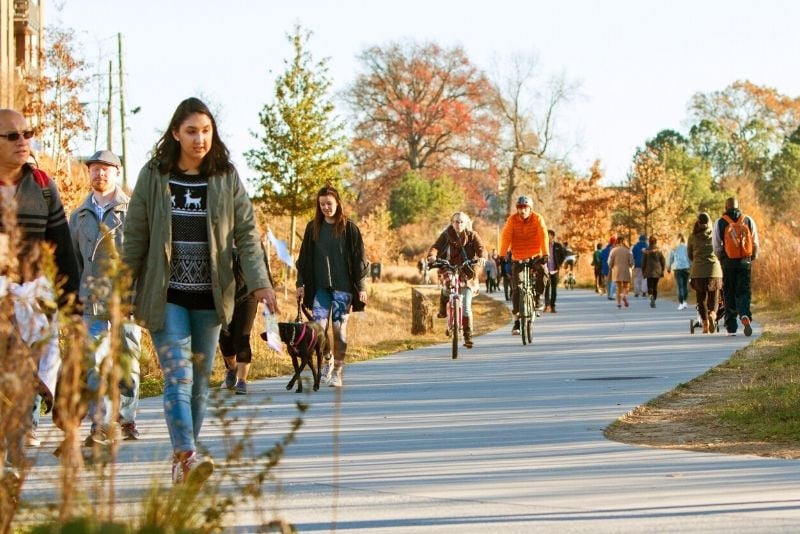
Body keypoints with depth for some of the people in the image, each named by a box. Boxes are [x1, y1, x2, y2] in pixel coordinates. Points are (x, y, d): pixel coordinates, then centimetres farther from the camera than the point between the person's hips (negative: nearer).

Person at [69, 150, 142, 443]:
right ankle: (101, 423, -2)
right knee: (94, 364, -4)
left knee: (128, 361, 1)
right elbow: (73, 260, 20)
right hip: (92, 302, 3)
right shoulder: (79, 216, 15)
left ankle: (127, 419, 11)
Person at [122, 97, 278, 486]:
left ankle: (182, 460, 18)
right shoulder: (154, 177, -1)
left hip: (209, 297, 3)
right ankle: (188, 457, -24)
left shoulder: (226, 178, 3)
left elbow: (246, 234, 0)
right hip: (166, 297, -3)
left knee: (200, 380, 8)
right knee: (177, 377, -14)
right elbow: (135, 238, 2)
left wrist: (259, 282, -12)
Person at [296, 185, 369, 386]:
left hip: (343, 286, -2)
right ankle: (326, 362, 13)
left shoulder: (349, 228, 1)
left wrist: (361, 286, -4)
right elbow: (304, 258, 12)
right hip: (320, 287, 2)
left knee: (339, 329, -2)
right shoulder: (313, 228, 8)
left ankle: (337, 372, 6)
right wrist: (301, 283, 6)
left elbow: (359, 259, 1)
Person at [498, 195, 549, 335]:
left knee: (542, 273, -29)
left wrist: (545, 254, -30)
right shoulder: (512, 220, -9)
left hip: (535, 256, 0)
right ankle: (516, 321, 2)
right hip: (518, 258, 0)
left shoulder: (538, 219, -9)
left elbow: (543, 237, -18)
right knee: (516, 288, -4)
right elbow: (505, 237, -15)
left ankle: (537, 298, -4)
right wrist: (501, 255, -26)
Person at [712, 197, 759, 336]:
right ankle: (745, 316, -26)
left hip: (728, 262, -1)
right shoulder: (748, 220, 4)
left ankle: (731, 327, 7)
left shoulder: (719, 223, 0)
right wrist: (753, 257, 20)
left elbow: (716, 246, -1)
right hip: (745, 262, 1)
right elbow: (755, 243, 5)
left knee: (729, 295, 7)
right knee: (743, 292, 3)